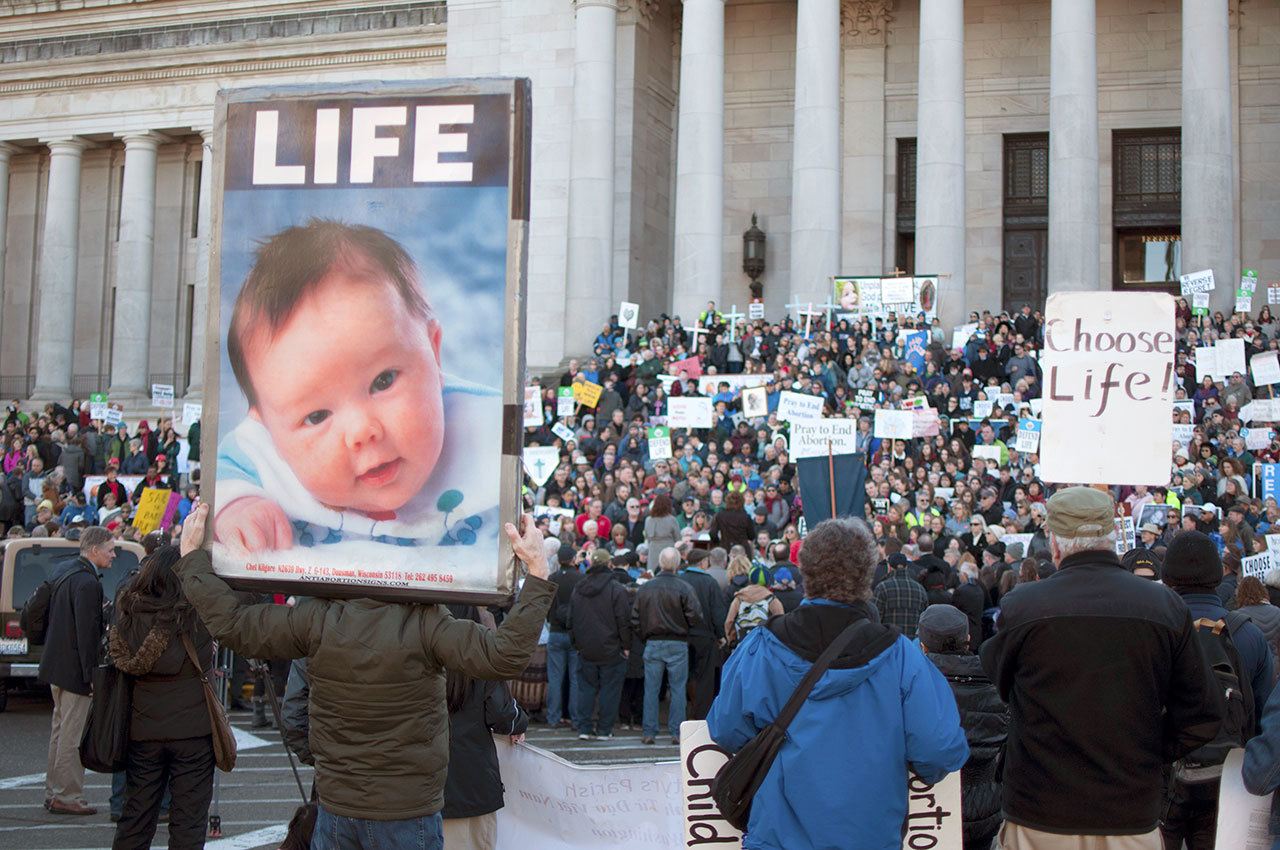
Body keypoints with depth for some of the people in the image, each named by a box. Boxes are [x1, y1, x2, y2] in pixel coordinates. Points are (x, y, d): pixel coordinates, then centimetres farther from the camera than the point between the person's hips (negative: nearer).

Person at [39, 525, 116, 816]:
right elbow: (86, 632, -22)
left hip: (57, 666, 10)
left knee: (60, 731, 16)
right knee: (73, 736, -3)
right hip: (75, 670, -10)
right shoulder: (88, 582, -19)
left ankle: (54, 792, 23)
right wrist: (91, 675, -20)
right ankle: (66, 796, 2)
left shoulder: (65, 575, 13)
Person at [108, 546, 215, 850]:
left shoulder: (128, 611, -4)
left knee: (135, 817, 15)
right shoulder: (198, 611, -15)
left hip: (143, 730, 4)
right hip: (192, 730, -4)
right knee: (188, 819, 5)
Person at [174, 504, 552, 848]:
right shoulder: (425, 623, -19)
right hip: (409, 814, -3)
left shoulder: (316, 619, -10)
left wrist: (191, 555, 8)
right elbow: (505, 656, -24)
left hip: (335, 809, 3)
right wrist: (538, 575, -20)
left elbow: (230, 621, -4)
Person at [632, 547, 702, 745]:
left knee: (651, 689, 7)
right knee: (677, 689, 5)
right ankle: (677, 732, 6)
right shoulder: (684, 588, -10)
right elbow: (694, 618, -12)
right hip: (678, 645, -2)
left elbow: (635, 619, 2)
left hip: (652, 644, 2)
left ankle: (649, 732, 8)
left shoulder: (644, 588, 0)